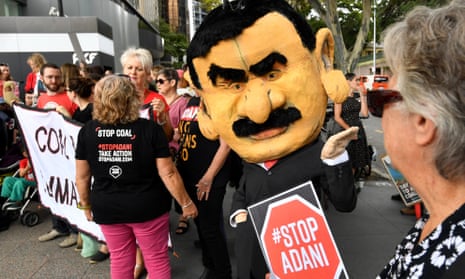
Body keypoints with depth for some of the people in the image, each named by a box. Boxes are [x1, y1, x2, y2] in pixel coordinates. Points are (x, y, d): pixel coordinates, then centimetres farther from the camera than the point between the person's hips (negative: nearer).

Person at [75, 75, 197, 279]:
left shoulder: (87, 131, -5)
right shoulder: (150, 129, -14)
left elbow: (82, 176, 1)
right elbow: (168, 173, -13)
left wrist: (86, 205, 17)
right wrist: (186, 203, -2)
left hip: (106, 208, 3)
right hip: (147, 207, -3)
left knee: (119, 260, 20)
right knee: (157, 259, 14)